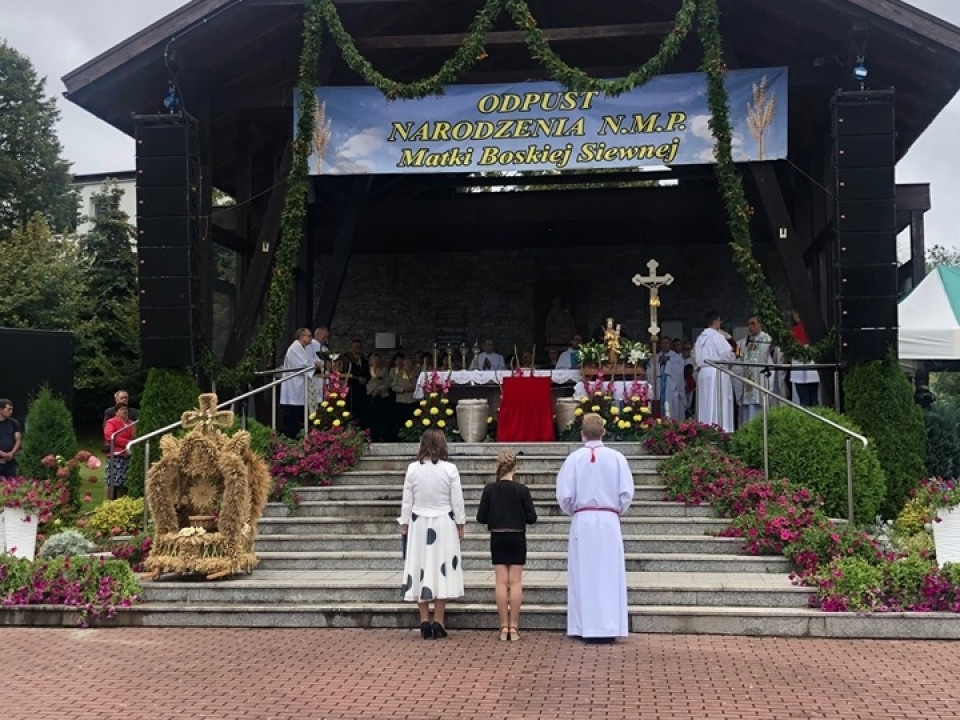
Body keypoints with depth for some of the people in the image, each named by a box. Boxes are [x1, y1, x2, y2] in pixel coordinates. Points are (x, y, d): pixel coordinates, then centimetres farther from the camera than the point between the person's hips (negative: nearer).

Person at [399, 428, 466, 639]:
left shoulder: (413, 469, -5)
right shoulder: (450, 469, -8)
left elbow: (407, 500, 1)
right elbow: (457, 501, -4)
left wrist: (404, 524, 12)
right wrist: (460, 524, 8)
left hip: (419, 524, 1)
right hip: (443, 525, -1)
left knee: (420, 570, 8)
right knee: (442, 570, 5)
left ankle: (424, 622, 9)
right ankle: (438, 622, 5)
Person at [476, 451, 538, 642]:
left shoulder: (490, 489, -7)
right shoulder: (522, 490, -10)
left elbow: (481, 517, -5)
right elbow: (531, 518, -7)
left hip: (497, 539, 1)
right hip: (517, 538, -1)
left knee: (501, 581, 5)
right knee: (515, 582, 4)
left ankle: (504, 627, 5)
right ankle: (514, 627, 3)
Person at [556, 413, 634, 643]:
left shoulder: (574, 459, -5)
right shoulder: (616, 458, -3)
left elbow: (564, 495, -5)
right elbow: (626, 494, -3)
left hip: (582, 521, 0)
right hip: (609, 521, 0)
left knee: (583, 574, 6)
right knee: (609, 574, 5)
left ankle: (585, 627, 9)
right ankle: (608, 628, 5)